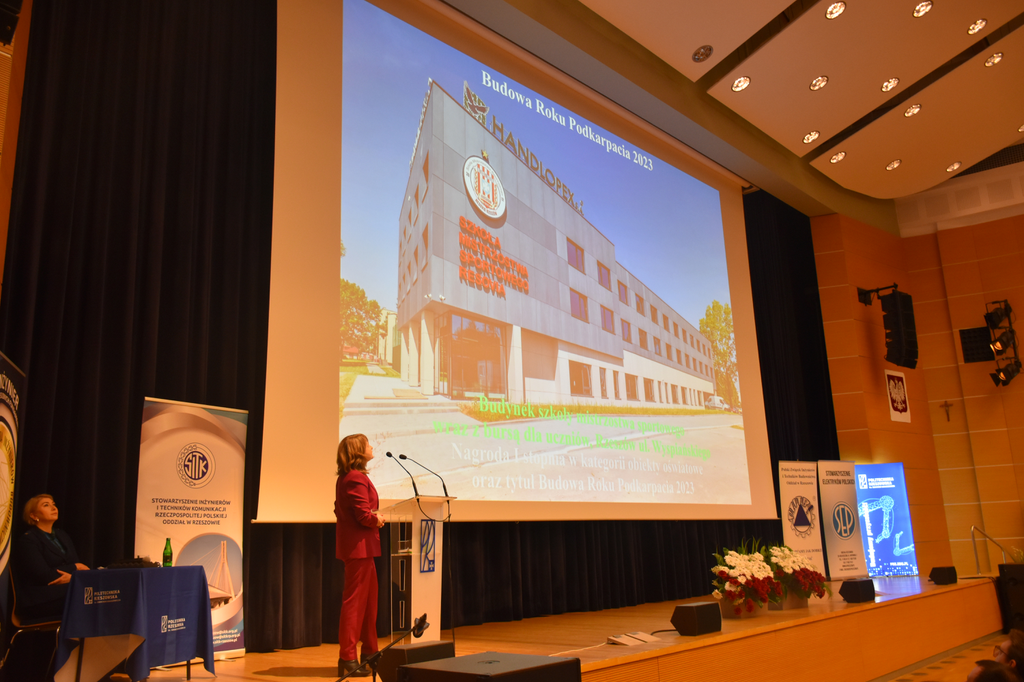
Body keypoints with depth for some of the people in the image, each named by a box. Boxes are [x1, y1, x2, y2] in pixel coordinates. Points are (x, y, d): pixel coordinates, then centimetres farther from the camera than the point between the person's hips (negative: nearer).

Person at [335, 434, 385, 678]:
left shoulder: (346, 477, 14)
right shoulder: (357, 478, -18)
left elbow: (340, 509, 19)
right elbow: (364, 515, -22)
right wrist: (377, 519, -2)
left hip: (356, 546, 11)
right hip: (359, 546, -11)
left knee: (369, 599, 18)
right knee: (355, 601, -4)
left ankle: (369, 653, 28)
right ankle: (347, 660, 4)